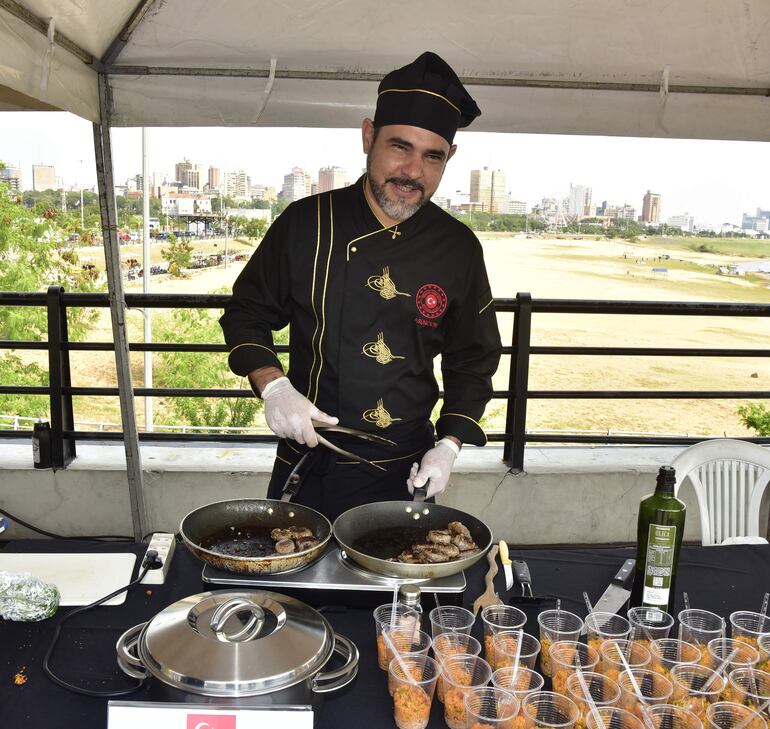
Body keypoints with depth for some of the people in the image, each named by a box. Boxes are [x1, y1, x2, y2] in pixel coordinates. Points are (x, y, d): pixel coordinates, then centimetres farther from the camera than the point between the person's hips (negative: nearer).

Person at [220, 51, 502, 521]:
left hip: (407, 474, 1)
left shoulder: (459, 249, -4)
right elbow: (247, 314, 2)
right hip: (308, 467, -1)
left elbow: (473, 361, 6)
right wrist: (274, 387, -14)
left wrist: (449, 445, -6)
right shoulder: (307, 223, -8)